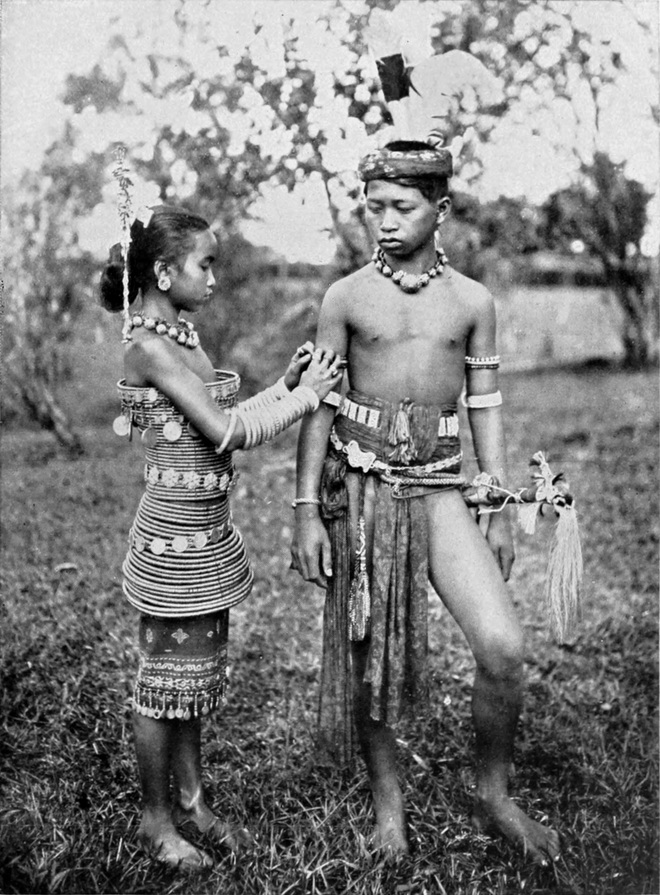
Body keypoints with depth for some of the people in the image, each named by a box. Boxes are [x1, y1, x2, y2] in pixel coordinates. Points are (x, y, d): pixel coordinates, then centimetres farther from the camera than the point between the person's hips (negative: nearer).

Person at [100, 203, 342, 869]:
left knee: (197, 676, 19)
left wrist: (284, 384, 5)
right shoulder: (150, 346, -19)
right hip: (175, 541, -9)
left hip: (206, 535, 9)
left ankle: (191, 801, 36)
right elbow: (227, 433, -21)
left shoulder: (180, 337, 9)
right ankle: (155, 819, 27)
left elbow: (228, 419, 12)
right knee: (167, 681, 8)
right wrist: (306, 394, -12)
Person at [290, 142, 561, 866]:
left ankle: (492, 798, 13)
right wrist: (306, 512, -3)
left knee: (502, 647, -13)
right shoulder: (345, 298, 1)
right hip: (359, 485, 0)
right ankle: (387, 800, 30)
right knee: (368, 652, 7)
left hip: (438, 488, 1)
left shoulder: (472, 301, 6)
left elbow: (485, 410, 9)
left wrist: (500, 513, 8)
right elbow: (319, 407, 2)